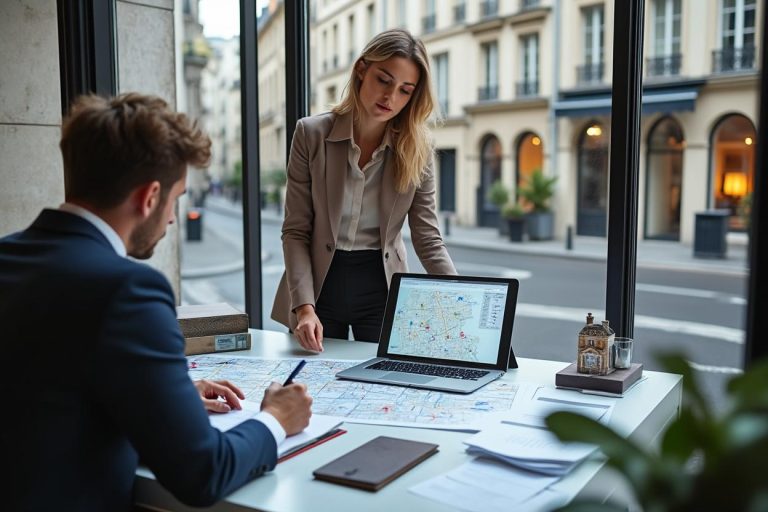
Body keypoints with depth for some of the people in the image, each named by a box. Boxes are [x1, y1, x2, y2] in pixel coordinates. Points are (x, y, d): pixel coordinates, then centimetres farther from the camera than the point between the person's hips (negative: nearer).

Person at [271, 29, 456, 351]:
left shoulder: (416, 148, -6)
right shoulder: (312, 134, -9)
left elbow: (428, 239, -6)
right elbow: (296, 231, -8)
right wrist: (305, 307, -19)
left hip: (383, 289, 1)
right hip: (321, 285, 0)